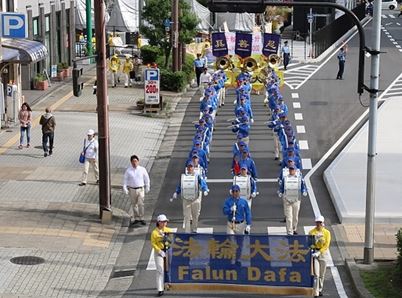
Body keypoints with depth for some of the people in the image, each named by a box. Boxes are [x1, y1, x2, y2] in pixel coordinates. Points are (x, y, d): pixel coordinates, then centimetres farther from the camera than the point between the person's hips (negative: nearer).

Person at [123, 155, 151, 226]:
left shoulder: (142, 169, -5)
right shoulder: (128, 170, -4)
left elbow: (146, 179, 7)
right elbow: (125, 180, 2)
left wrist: (147, 188, 12)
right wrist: (125, 188, -5)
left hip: (140, 189, -2)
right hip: (132, 190, 2)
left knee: (141, 204, -9)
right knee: (134, 204, 10)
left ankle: (141, 218, 0)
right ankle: (136, 218, 21)